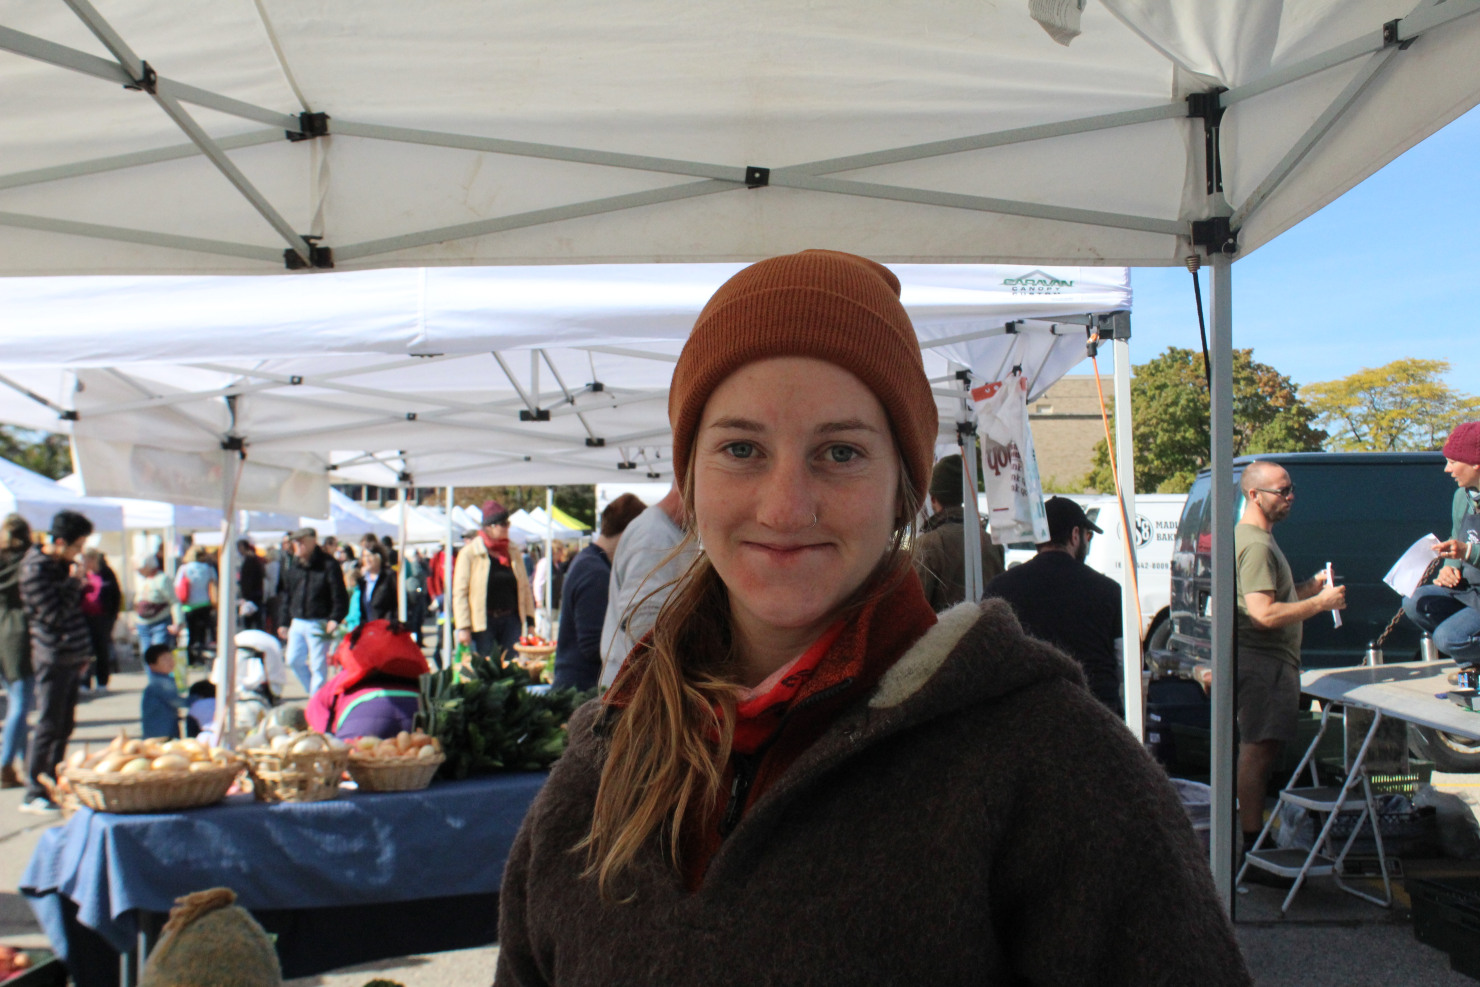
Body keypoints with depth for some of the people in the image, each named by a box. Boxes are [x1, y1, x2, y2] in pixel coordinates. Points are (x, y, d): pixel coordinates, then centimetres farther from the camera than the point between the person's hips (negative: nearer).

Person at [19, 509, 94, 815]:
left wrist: (84, 651, 18)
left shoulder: (62, 564, 12)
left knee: (64, 726, 12)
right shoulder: (35, 569, -15)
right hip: (53, 657, -8)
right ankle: (34, 794, 5)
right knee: (48, 726, -3)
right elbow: (54, 615, -20)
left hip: (72, 656, 8)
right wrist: (74, 584, -12)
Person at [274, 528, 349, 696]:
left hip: (319, 623, -6)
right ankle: (316, 692, 25)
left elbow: (340, 595, -10)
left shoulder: (328, 565, -9)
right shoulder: (291, 567, 9)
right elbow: (285, 596, 17)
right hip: (297, 623, 7)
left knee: (318, 666, -2)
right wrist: (284, 622, 15)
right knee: (293, 660, 8)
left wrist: (335, 619, -20)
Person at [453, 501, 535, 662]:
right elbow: (460, 591, -6)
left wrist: (530, 620, 8)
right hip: (483, 621, -4)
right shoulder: (470, 552, -4)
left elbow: (524, 587, 13)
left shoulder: (514, 552, 10)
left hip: (511, 619, 4)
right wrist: (463, 627, -12)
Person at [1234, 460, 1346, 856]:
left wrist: (1311, 586, 10)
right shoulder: (1255, 544, -18)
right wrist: (1320, 603, -17)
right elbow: (1264, 614, -26)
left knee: (1260, 749, 17)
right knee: (1258, 750, -8)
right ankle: (1253, 847, -5)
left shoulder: (1260, 538, 17)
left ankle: (1255, 837, 26)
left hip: (1270, 660, 11)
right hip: (1262, 662, -11)